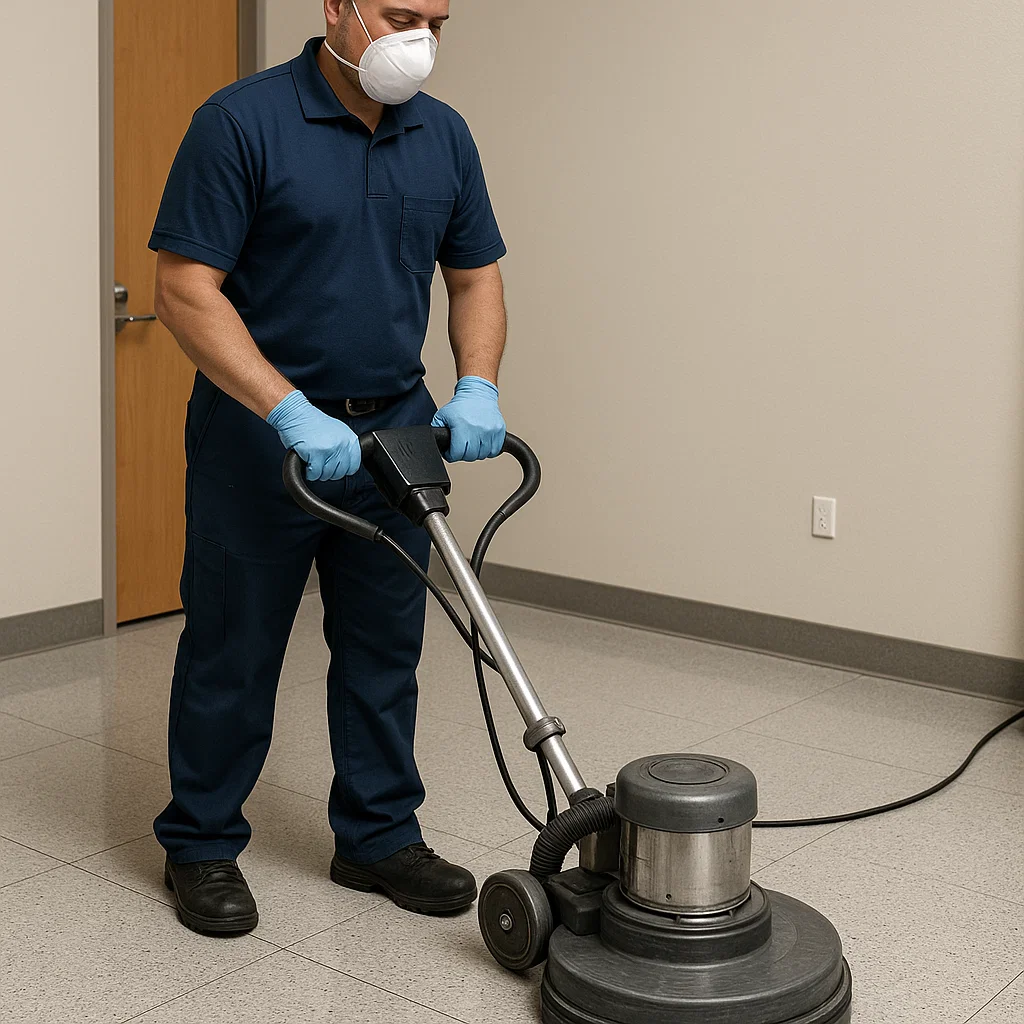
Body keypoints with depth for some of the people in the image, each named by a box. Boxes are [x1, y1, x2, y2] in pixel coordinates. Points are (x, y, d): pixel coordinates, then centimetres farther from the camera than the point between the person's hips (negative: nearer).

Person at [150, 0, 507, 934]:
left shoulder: (444, 136, 4)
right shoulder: (242, 122, -14)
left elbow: (476, 275, 10)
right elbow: (185, 289, -18)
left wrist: (477, 386, -8)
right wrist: (292, 412, -26)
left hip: (397, 429, 5)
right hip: (260, 431, -5)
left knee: (385, 646, 11)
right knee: (234, 648, 6)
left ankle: (379, 837, 26)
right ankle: (202, 845, 22)